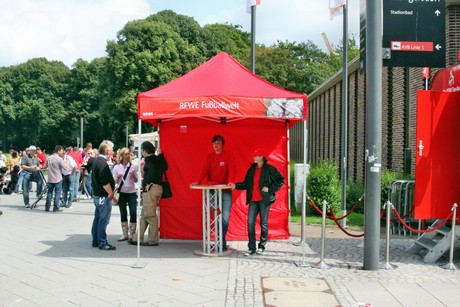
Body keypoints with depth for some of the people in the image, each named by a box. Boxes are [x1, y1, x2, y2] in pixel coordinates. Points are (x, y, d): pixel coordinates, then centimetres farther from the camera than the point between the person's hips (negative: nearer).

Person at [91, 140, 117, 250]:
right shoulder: (102, 163, -19)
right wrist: (111, 193, -12)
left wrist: (110, 192, 18)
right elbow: (105, 182, -25)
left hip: (97, 195, 10)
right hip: (104, 196, -10)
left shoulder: (97, 161, 13)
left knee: (97, 219, 16)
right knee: (103, 220, -5)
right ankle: (103, 243, -1)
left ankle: (96, 241, 24)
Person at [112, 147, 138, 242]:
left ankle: (132, 234, 4)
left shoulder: (133, 166, 2)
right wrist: (118, 177, -16)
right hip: (121, 192, 1)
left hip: (132, 192, 0)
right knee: (123, 214, 6)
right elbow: (115, 181, 5)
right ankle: (125, 234, 15)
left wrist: (134, 176, -13)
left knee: (133, 213, -7)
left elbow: (136, 181, 7)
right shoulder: (116, 167, 2)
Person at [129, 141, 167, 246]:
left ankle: (153, 240, 2)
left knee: (150, 215, -3)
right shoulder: (158, 158, 15)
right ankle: (139, 239, 19)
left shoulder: (148, 159, -9)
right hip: (158, 187, 9)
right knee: (144, 215, 14)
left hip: (151, 189, -9)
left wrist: (149, 183, -19)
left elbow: (151, 169, -27)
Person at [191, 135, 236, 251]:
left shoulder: (228, 155, 0)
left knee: (225, 216, -4)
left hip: (225, 190, -3)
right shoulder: (210, 157, 10)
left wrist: (231, 181, -30)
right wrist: (198, 182, -16)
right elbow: (205, 170, 1)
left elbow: (232, 169, -12)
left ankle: (222, 241, 5)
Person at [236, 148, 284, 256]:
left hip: (264, 199, -4)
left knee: (263, 223, 3)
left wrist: (269, 189, -9)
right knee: (250, 223, -2)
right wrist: (236, 185, 5)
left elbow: (281, 181, -1)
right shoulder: (251, 169, 14)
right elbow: (246, 184, 20)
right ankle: (251, 248, 5)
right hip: (253, 200, 5)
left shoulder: (269, 169, -1)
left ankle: (261, 246, 17)